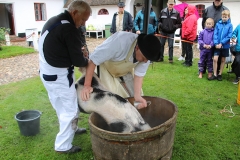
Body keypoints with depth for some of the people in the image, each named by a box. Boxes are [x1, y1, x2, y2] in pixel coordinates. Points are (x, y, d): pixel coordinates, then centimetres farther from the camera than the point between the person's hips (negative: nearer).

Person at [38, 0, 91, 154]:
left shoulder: (53, 21, 8)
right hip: (59, 75, -10)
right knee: (70, 109, 5)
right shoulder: (68, 28, -22)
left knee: (62, 106, 24)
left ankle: (72, 129, 44)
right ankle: (63, 146, 17)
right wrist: (87, 61, 1)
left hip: (47, 72, 10)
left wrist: (79, 47, 4)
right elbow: (77, 59, -19)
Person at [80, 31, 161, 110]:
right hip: (107, 69, -4)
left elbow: (139, 74, -15)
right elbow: (93, 60, -34)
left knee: (134, 99, 3)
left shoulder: (146, 52, -25)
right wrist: (87, 85, -34)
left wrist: (137, 95, -29)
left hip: (126, 71, 5)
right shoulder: (120, 42, -43)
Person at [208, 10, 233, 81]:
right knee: (215, 59, -7)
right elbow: (215, 34, -3)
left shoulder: (230, 25, -4)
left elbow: (229, 36, -9)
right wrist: (216, 43, -14)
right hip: (217, 45, 0)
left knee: (223, 60, 10)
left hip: (225, 45, 0)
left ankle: (220, 74, 22)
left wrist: (221, 43, -17)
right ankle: (215, 74, 5)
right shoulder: (218, 24, 0)